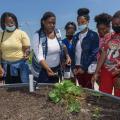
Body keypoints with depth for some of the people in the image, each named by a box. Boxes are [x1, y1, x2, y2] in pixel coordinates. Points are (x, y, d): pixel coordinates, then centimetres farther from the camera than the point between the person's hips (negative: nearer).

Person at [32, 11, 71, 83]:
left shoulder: (58, 32, -1)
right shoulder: (38, 35, -16)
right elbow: (39, 56, -24)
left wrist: (67, 56, 1)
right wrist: (48, 69, -37)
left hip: (57, 70, 5)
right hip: (42, 71, -4)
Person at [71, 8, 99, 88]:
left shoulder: (93, 35, -4)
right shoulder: (76, 36, 12)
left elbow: (94, 53, -10)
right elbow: (74, 52, 13)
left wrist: (84, 67, -13)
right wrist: (74, 67, 2)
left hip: (88, 69, -5)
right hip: (77, 68, 5)